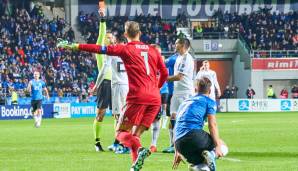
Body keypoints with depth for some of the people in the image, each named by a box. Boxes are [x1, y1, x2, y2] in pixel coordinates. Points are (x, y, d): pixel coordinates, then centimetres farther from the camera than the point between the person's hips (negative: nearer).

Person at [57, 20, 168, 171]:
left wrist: (74, 46, 2)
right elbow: (164, 73, 20)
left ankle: (140, 150, -26)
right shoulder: (152, 50, 17)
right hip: (155, 98, 5)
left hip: (138, 96, -5)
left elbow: (99, 49, -1)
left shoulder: (126, 49, 3)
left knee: (121, 132, 1)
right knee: (135, 135, 12)